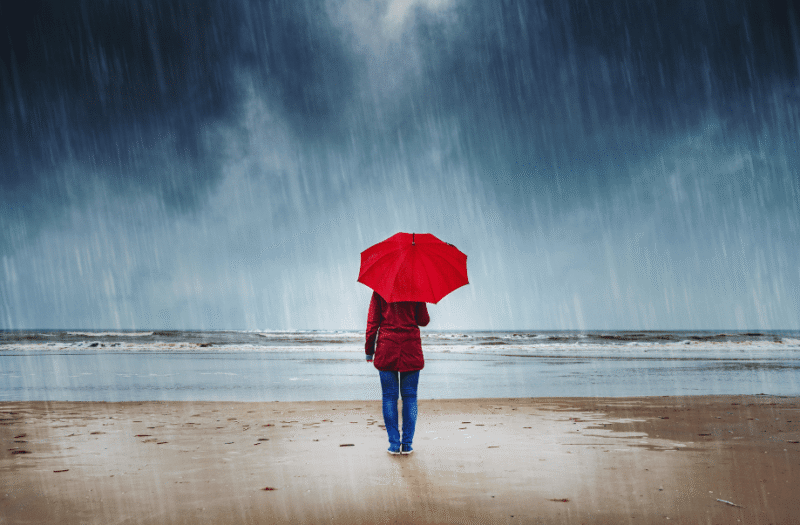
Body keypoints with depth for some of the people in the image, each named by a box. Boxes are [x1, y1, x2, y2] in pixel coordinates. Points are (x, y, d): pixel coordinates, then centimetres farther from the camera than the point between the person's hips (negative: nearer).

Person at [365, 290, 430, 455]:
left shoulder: (380, 290, 1)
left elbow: (372, 321, 0)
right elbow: (424, 321, 3)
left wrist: (369, 350, 7)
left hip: (386, 349, 0)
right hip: (411, 347, 0)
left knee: (389, 396, 6)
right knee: (409, 396, 7)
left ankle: (394, 444, 4)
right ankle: (407, 444, 6)